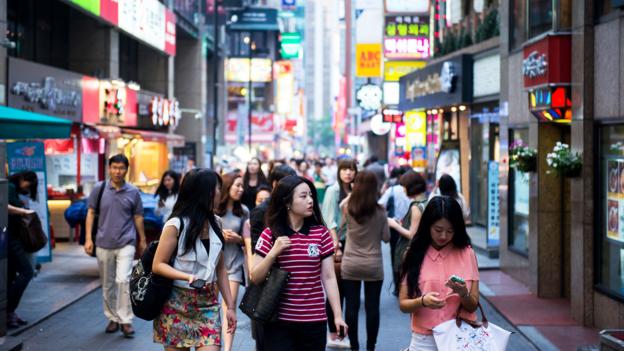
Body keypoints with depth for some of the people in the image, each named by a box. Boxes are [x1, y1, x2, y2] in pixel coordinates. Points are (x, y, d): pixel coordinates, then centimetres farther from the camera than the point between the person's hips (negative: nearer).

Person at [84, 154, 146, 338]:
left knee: (123, 280, -15)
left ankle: (125, 320, -7)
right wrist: (88, 238, -1)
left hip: (126, 244, -2)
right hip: (104, 244, 2)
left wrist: (142, 241, 13)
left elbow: (138, 217, 9)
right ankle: (112, 318, 24)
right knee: (107, 284, 10)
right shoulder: (99, 189, 1)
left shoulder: (133, 192, 1)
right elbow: (91, 213, 6)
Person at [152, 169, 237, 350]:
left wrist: (230, 306, 6)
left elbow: (220, 268, 10)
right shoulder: (176, 225, -10)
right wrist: (188, 276, -24)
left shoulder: (216, 223, 7)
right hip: (177, 305, -4)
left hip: (208, 305, 4)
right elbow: (158, 265, -9)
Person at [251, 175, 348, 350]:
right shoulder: (270, 234, -1)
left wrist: (338, 315, -2)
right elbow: (255, 278, -1)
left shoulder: (321, 233, 1)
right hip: (278, 321, -1)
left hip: (314, 320, 1)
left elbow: (329, 277, 2)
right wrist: (273, 253, -14)